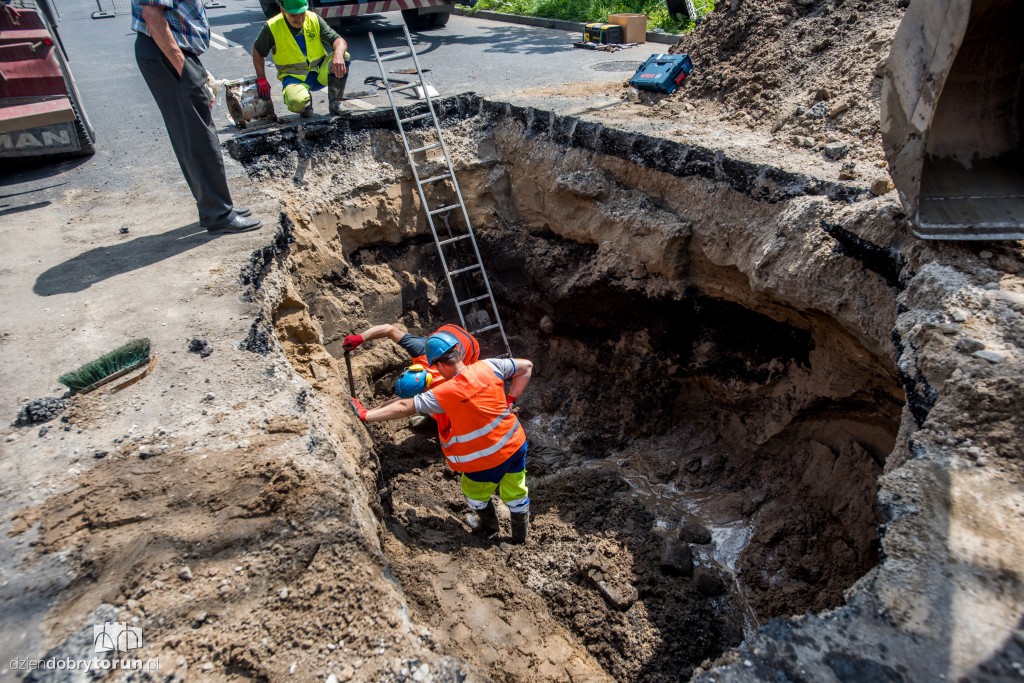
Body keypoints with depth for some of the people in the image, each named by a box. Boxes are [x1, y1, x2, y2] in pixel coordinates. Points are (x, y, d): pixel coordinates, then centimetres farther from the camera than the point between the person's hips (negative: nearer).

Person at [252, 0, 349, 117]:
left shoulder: (314, 19, -5)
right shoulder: (272, 27, -9)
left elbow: (339, 41, -13)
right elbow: (258, 51, 4)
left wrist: (338, 55, -36)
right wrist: (261, 79, -3)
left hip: (321, 72, 3)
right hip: (294, 76, -2)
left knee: (344, 56, -25)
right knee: (297, 102, -37)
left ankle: (335, 102, -7)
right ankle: (306, 103, 5)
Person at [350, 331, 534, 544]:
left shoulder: (444, 394, -23)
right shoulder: (488, 367, -11)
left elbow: (403, 407, -19)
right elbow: (526, 366, 0)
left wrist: (365, 415, -11)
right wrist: (509, 400, 1)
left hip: (487, 459, -4)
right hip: (516, 444, 5)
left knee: (476, 494, 28)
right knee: (516, 493, 25)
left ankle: (489, 525, 53)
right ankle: (520, 535, 45)